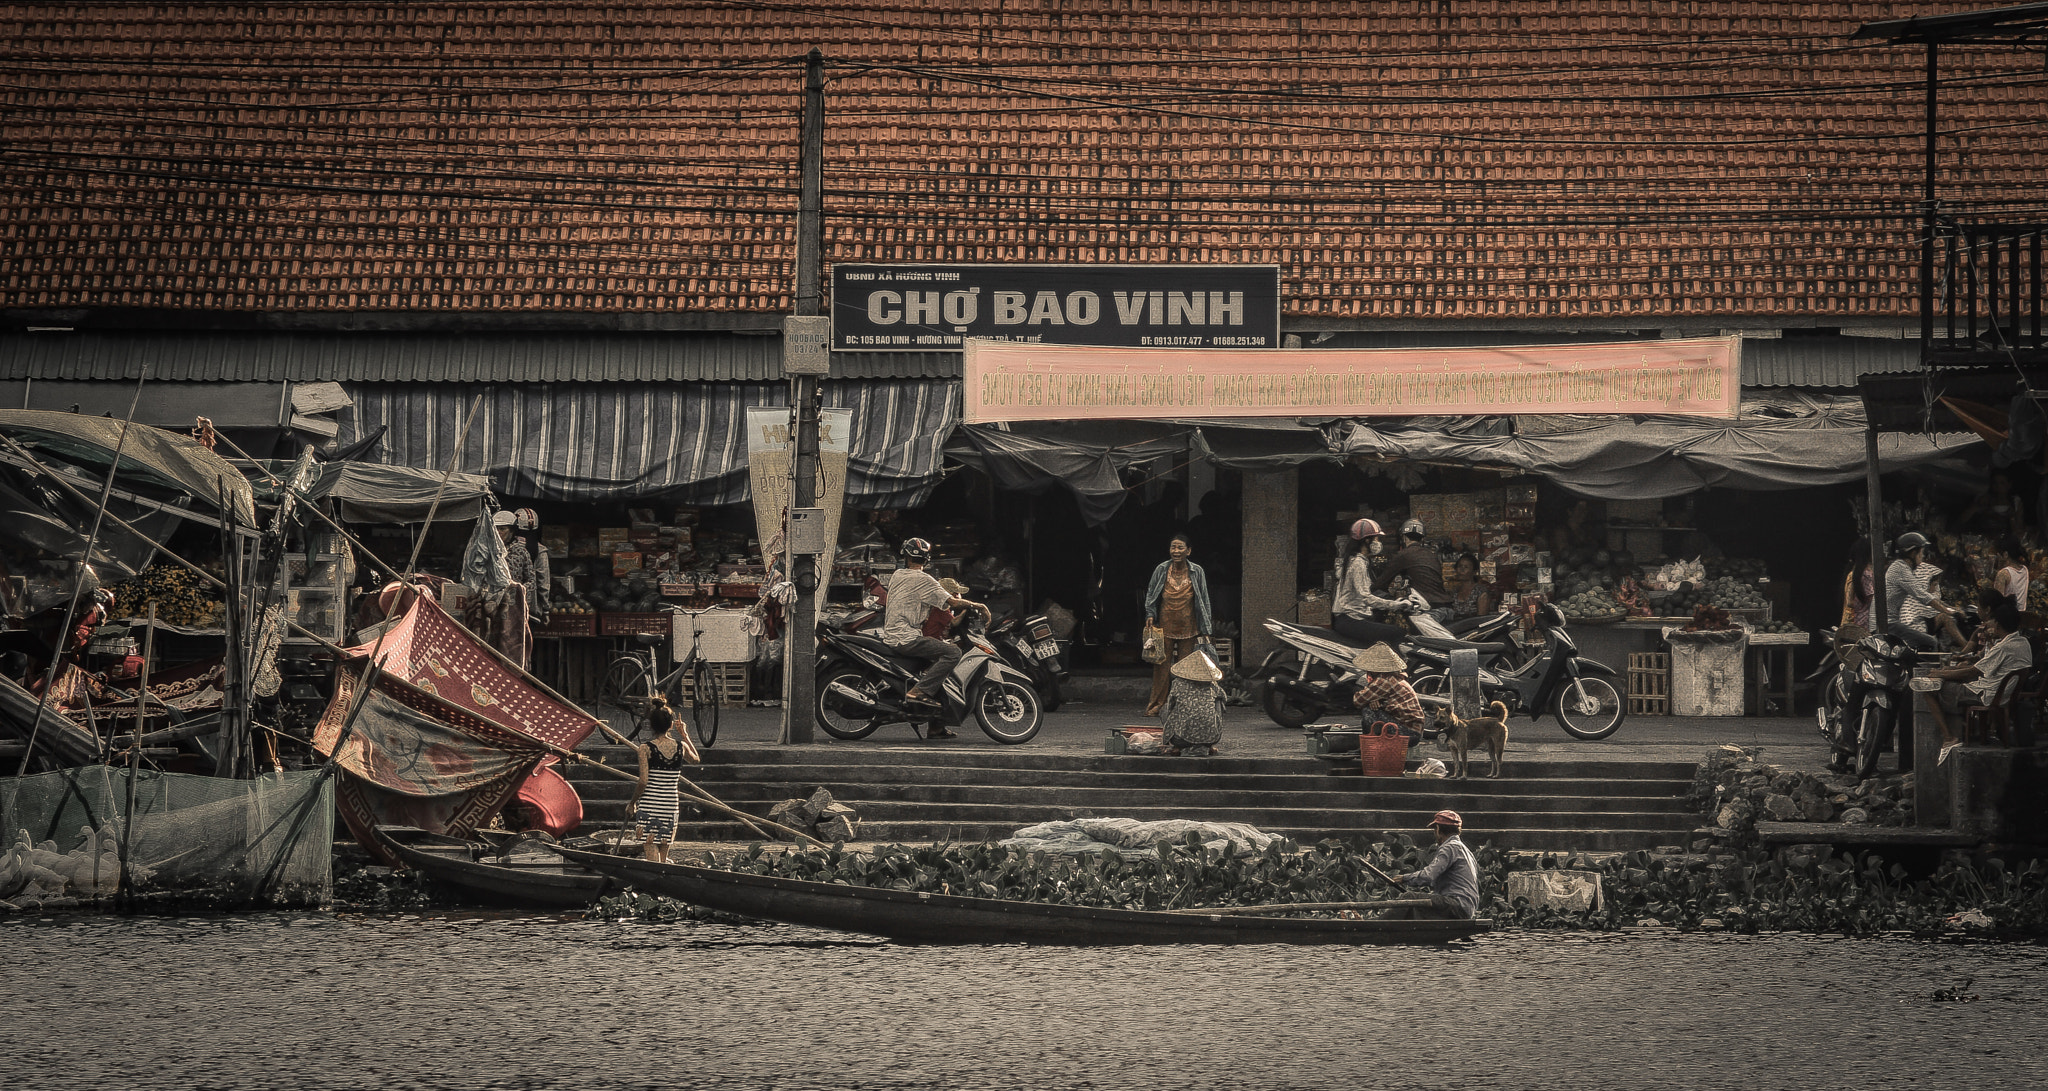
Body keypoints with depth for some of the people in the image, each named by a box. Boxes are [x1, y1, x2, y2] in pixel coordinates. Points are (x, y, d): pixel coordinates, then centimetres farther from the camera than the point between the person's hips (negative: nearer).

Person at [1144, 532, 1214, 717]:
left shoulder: (1196, 572, 1)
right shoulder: (1161, 570, 1)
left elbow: (1204, 602, 6)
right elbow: (1151, 595, 13)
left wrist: (1204, 630, 5)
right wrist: (1150, 615, -3)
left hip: (1188, 628, 0)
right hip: (1165, 626, 0)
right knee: (1162, 665, -3)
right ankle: (1156, 704, 2)